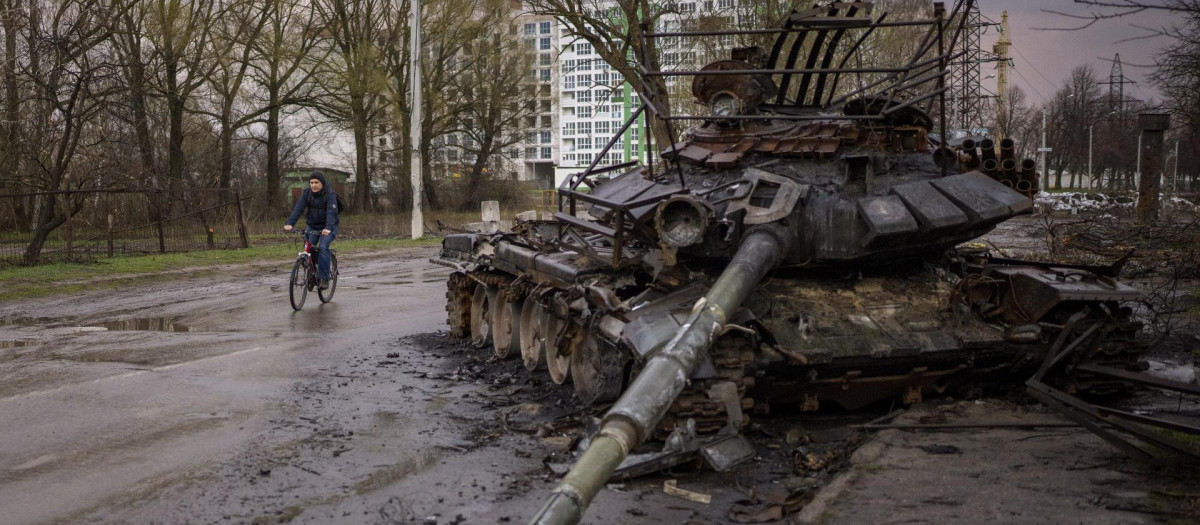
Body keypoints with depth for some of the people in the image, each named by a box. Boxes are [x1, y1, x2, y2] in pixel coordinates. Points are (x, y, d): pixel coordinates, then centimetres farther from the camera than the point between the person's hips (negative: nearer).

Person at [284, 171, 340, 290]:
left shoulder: (330, 194, -18)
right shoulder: (307, 194, -5)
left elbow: (331, 212, -30)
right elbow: (298, 208, -16)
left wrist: (328, 228, -48)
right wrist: (289, 223, -32)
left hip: (327, 227, -5)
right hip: (312, 226, 5)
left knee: (323, 247, -25)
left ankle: (324, 279, -21)